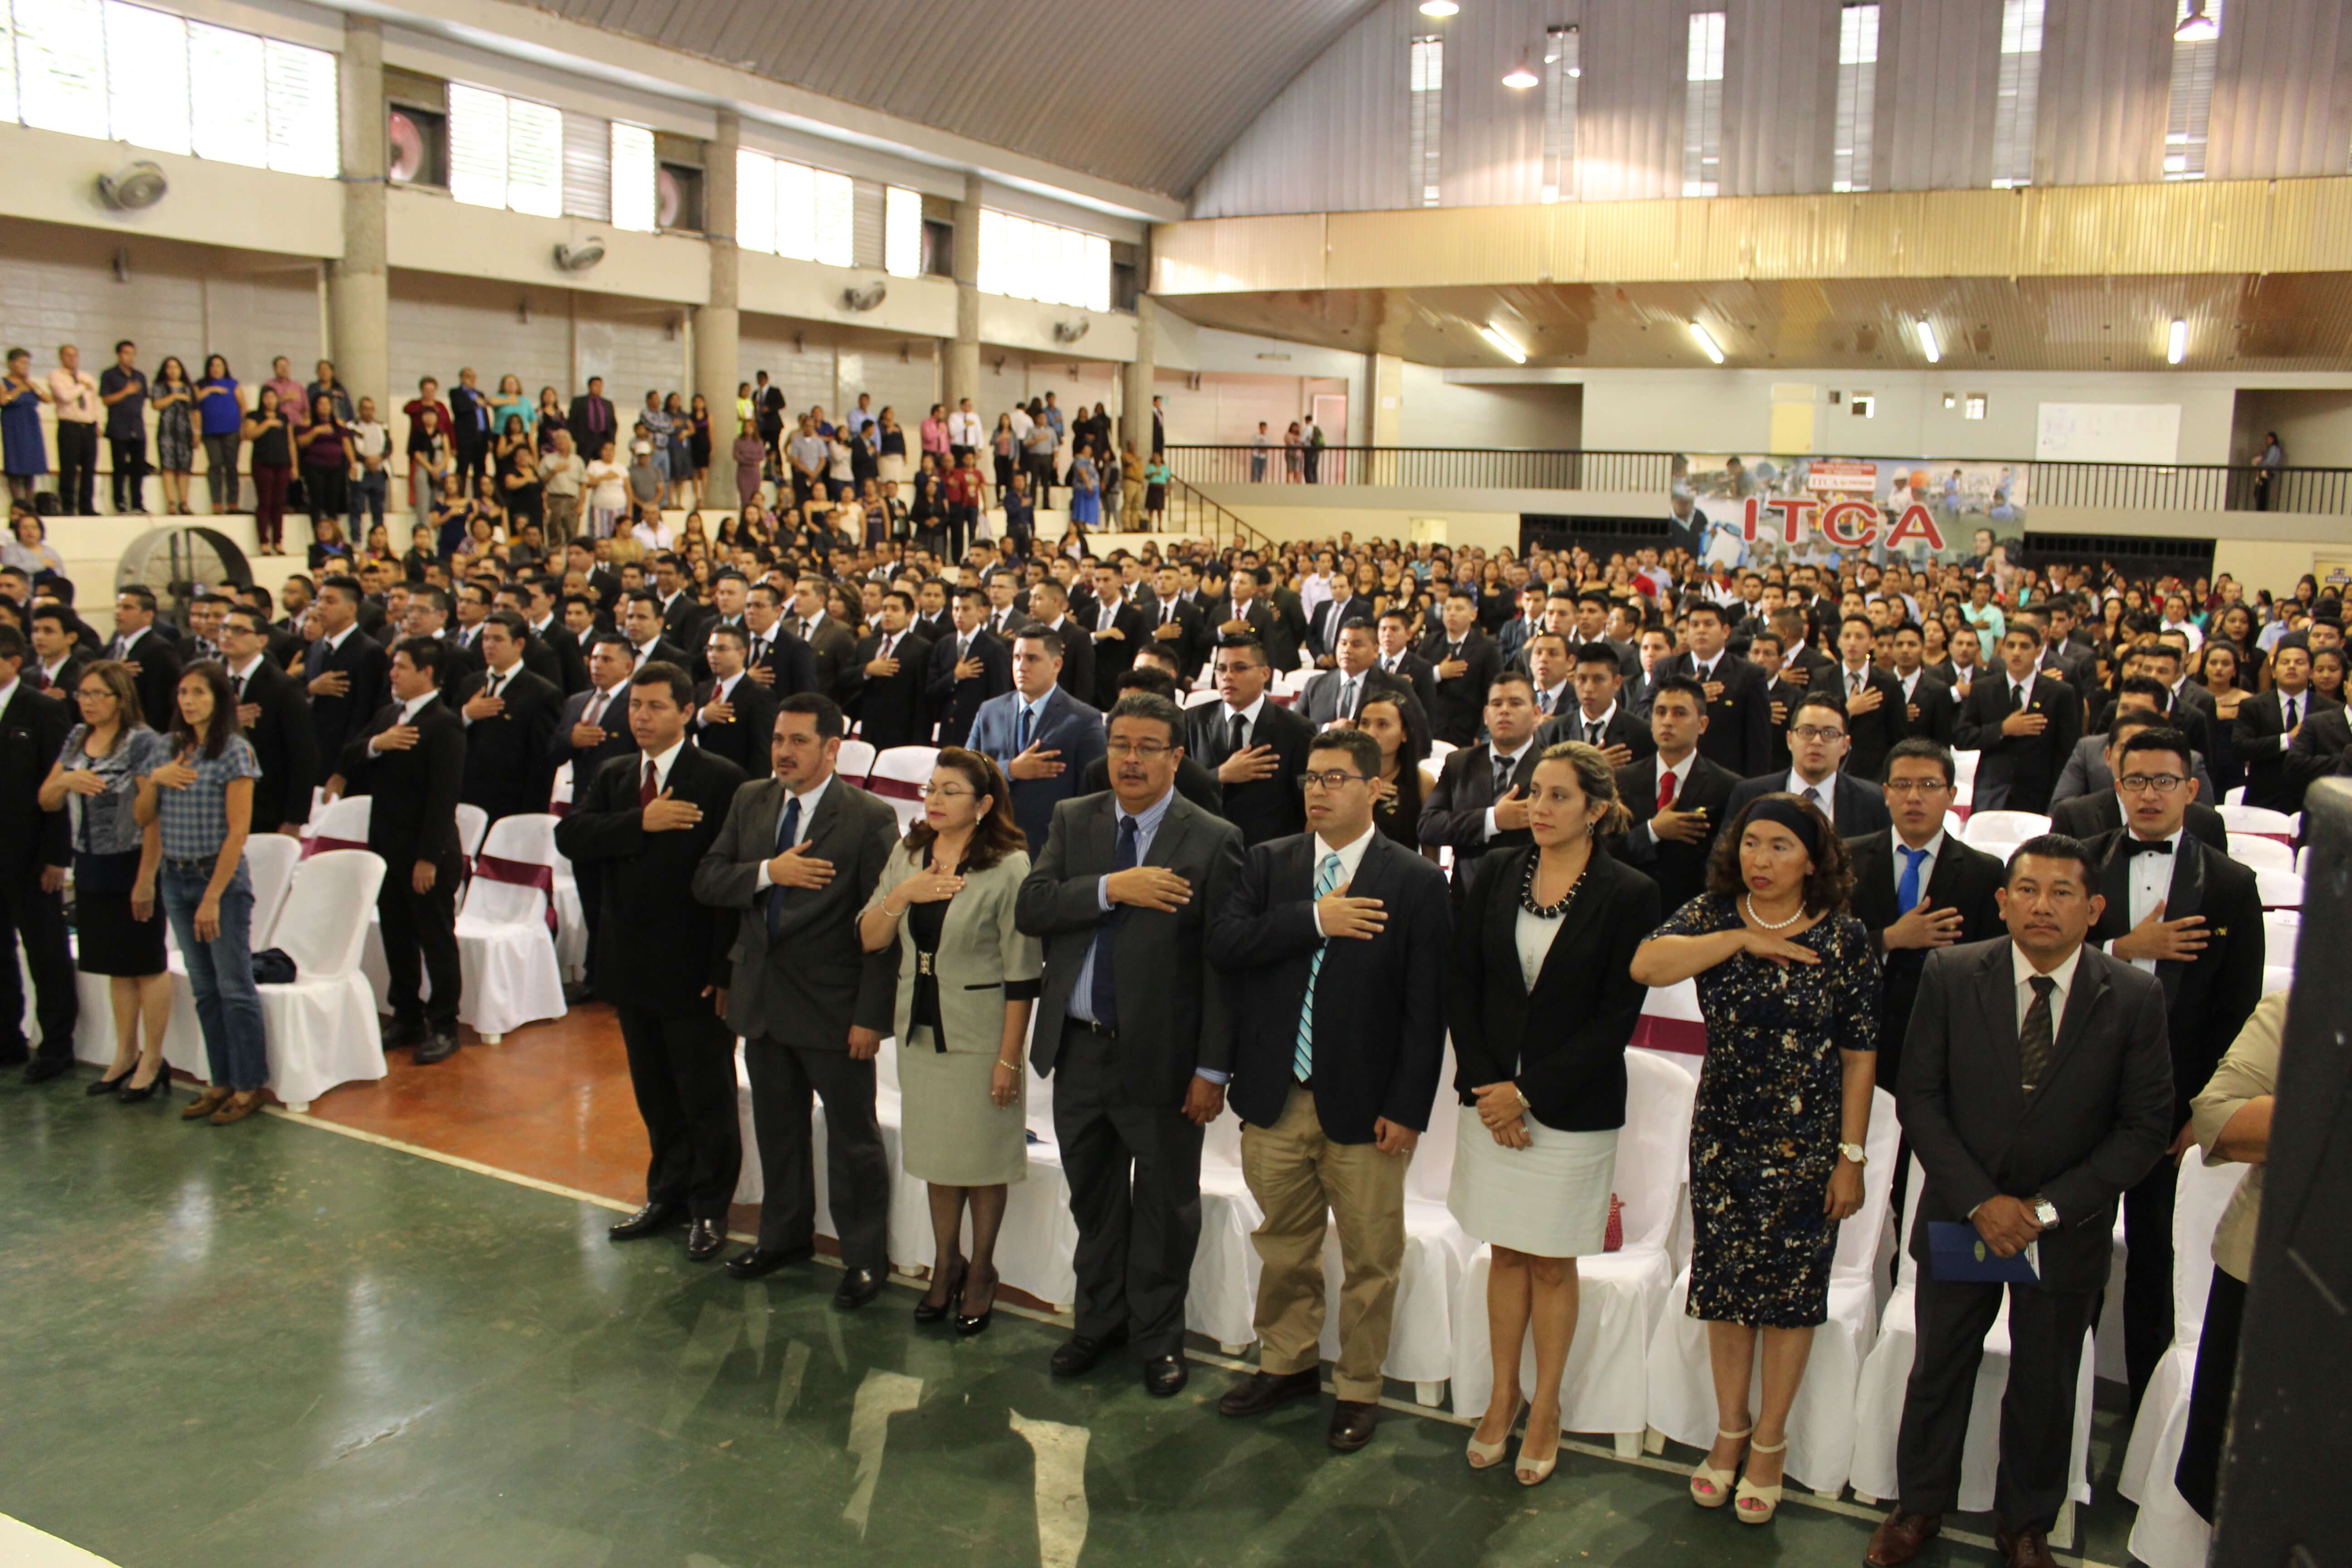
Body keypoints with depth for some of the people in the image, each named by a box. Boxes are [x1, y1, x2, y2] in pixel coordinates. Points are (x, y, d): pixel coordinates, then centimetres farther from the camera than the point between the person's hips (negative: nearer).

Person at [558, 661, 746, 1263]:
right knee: (655, 1095, 18)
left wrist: (726, 969, -18)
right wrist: (642, 823, -19)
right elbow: (570, 836, -6)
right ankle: (667, 1195, 33)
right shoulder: (614, 778, 10)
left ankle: (709, 1207, 21)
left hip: (693, 969, -6)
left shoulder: (721, 780, -11)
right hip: (632, 965, 6)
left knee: (706, 1098, 6)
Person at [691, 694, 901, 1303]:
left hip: (833, 1007, -6)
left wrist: (871, 1016, -18)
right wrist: (767, 872, -17)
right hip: (763, 998, 6)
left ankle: (864, 1256, 23)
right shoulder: (749, 802, 5)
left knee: (852, 1137, 7)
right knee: (776, 1127, 21)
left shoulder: (869, 819, -14)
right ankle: (785, 1236, 40)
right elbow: (707, 880, 1)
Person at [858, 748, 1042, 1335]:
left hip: (980, 1034, -5)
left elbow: (1022, 972, -14)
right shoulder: (907, 856, 3)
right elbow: (870, 939, 2)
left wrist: (1009, 1056, -15)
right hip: (920, 1028, 5)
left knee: (983, 1155, 8)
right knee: (937, 1152, 16)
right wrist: (902, 895, -16)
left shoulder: (1009, 867, -15)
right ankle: (945, 1263, 34)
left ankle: (981, 1271, 27)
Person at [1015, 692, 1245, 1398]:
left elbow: (1222, 961, -11)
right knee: (1093, 1198, 20)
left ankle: (1158, 1335, 32)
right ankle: (1100, 1320, 40)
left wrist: (1213, 1069, -13)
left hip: (1161, 1056, -4)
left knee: (1165, 1206, 12)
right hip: (1079, 1048, 4)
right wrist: (1110, 889, -21)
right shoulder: (1072, 820, 4)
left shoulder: (1212, 841, -9)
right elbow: (1029, 909, -7)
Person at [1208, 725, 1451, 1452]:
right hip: (1275, 1097, 3)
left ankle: (1359, 1389, 27)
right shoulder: (1268, 863, 5)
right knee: (1283, 1247, 18)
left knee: (1370, 1260, 8)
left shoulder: (1416, 883, -6)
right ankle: (1288, 1364, 38)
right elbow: (1223, 943, -10)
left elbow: (1426, 1009, -8)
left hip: (1365, 1106, -3)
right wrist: (1315, 919, -18)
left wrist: (1407, 1108, -12)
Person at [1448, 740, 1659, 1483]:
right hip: (1492, 1099, 3)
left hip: (1573, 1108, -3)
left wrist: (1530, 1094, -12)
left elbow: (1617, 1018, -10)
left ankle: (1545, 1407, 25)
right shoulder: (1497, 874, 2)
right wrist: (1487, 1088, -6)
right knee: (1506, 1252, 13)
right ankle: (1503, 1395, 28)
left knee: (1553, 1262, 9)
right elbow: (1464, 985, 3)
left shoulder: (1628, 895, -9)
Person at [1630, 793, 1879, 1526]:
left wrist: (1851, 1156, -6)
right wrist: (1744, 941, -22)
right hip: (1724, 1133, 2)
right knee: (1725, 1279, 11)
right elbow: (1646, 964, -21)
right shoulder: (1712, 916, -2)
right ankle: (1729, 1430, 29)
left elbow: (1859, 1056, -5)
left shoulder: (1844, 938, -7)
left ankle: (1769, 1441, 26)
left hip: (1806, 1142, -2)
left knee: (1791, 1286, 8)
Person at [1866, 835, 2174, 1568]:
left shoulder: (2135, 998, -10)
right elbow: (1919, 1097, -7)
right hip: (1961, 1217, 0)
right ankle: (1920, 1506, 36)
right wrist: (1981, 1201, -15)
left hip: (2067, 1229, 0)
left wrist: (2048, 1209, -14)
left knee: (2044, 1389, 15)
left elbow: (2146, 1128, -8)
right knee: (1939, 1370, 15)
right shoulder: (1951, 975, -10)